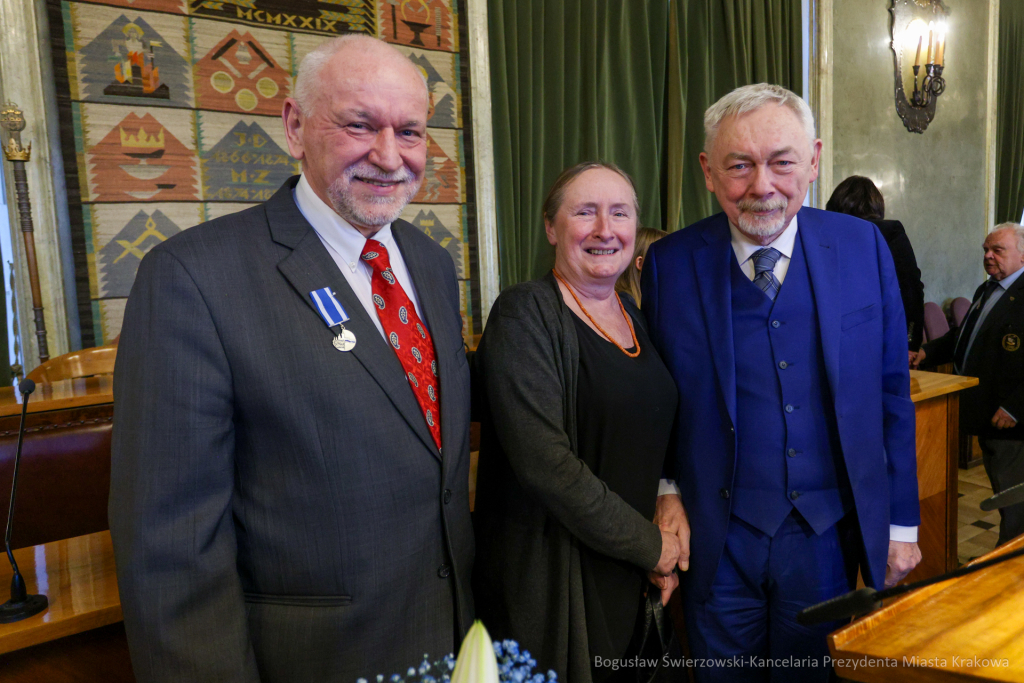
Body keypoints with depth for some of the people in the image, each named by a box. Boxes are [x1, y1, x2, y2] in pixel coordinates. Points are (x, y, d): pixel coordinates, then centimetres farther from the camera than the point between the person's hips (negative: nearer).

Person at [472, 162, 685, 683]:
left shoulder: (632, 316, 7)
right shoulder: (525, 313, -15)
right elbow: (544, 461, -23)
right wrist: (650, 544, -14)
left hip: (629, 574, 7)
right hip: (548, 575, -7)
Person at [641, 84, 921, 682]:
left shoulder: (863, 247, -3)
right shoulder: (669, 264, -7)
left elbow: (891, 391, 2)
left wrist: (902, 522, 4)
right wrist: (666, 490, -8)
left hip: (830, 536, 1)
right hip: (717, 539, -1)